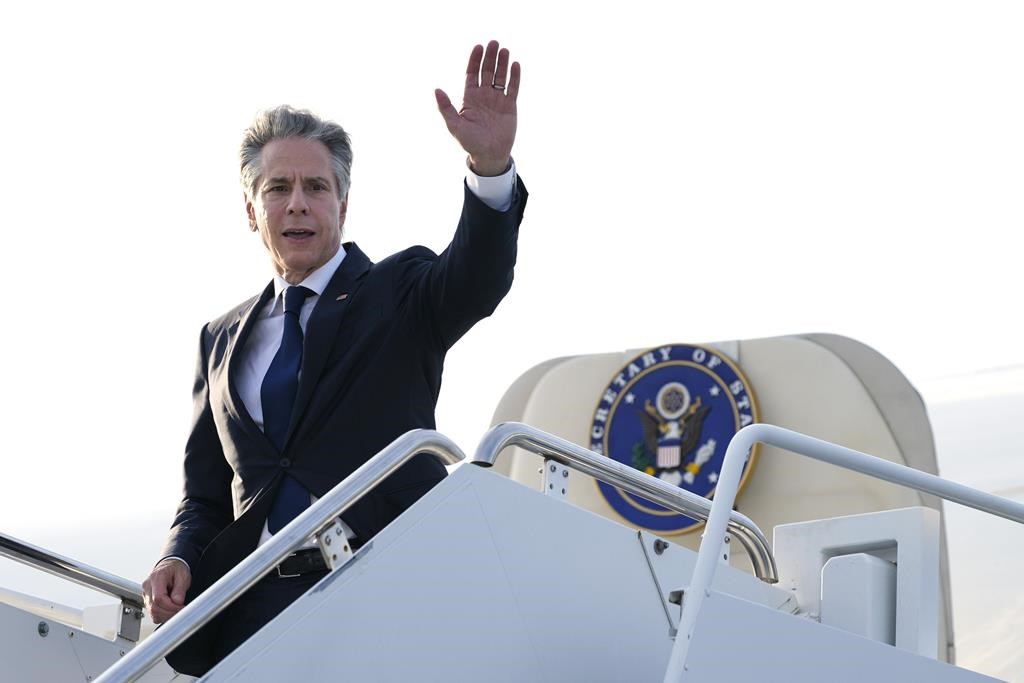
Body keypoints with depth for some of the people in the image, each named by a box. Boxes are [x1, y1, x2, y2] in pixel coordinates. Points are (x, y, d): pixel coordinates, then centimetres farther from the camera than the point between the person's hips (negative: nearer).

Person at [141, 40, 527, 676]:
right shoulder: (224, 339, 19)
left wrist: (491, 166, -34)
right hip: (251, 607, 3)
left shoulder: (400, 293, 7)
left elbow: (477, 279, -15)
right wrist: (179, 558, -1)